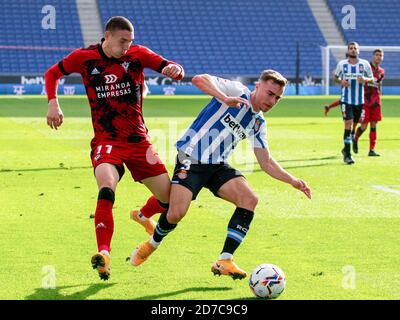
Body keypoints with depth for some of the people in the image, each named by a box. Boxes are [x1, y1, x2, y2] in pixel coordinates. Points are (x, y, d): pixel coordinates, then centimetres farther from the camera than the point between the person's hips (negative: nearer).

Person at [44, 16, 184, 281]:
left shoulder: (137, 54, -2)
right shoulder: (84, 58, -4)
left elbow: (176, 70, -5)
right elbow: (52, 74, 11)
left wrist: (174, 69, -29)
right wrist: (53, 103, -5)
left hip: (139, 140, 3)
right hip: (106, 141, -3)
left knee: (169, 198, 5)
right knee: (106, 189, -31)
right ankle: (104, 254, -33)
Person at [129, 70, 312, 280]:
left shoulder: (258, 124, 12)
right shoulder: (237, 90, -8)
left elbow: (267, 163, 16)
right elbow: (199, 80, -23)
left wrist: (292, 181, 2)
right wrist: (225, 99, -38)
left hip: (218, 166, 6)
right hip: (190, 160, -6)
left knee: (249, 200, -17)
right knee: (176, 213, -19)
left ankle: (225, 261, -14)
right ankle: (152, 243, 17)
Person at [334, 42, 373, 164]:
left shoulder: (365, 64, 1)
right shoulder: (342, 64, 0)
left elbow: (371, 79, 8)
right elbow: (336, 77, 13)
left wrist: (365, 79, -14)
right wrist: (341, 81, -10)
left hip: (359, 100, 2)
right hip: (346, 99, -2)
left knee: (354, 125, 12)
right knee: (348, 124, -14)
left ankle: (346, 149, 33)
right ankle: (347, 154, -12)